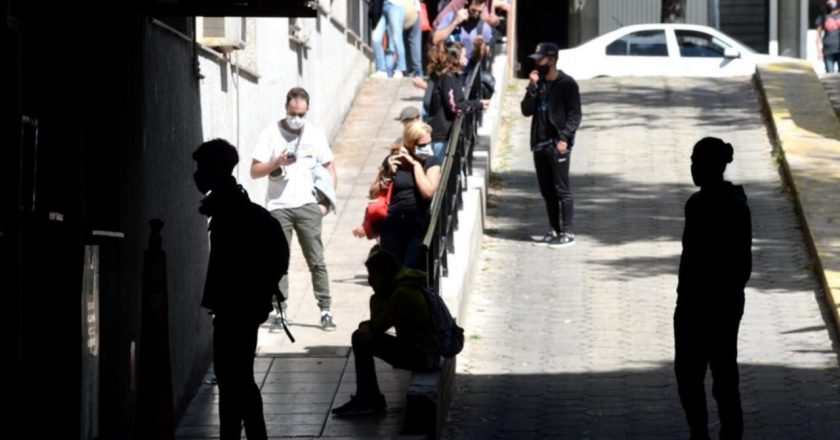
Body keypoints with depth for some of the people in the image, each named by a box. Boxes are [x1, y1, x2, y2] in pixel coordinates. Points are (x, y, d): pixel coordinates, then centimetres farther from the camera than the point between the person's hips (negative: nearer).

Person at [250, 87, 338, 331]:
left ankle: (325, 310, 0)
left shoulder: (315, 134, 7)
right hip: (278, 207, -1)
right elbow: (255, 171, 0)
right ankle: (281, 310, 3)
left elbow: (330, 169, 14)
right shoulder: (271, 134, 1)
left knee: (316, 261, -2)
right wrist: (277, 163, -16)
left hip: (307, 206, 1)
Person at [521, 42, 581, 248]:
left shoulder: (566, 84, -5)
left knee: (562, 190, -6)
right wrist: (532, 87, -3)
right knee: (547, 190, 10)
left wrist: (564, 138, -18)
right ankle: (554, 231, 16)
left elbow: (574, 114, -9)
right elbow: (527, 110, 8)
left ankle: (568, 233, -4)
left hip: (558, 144, -7)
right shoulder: (539, 83, 14)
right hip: (540, 144, 7)